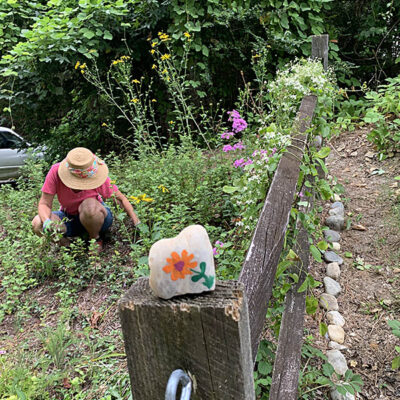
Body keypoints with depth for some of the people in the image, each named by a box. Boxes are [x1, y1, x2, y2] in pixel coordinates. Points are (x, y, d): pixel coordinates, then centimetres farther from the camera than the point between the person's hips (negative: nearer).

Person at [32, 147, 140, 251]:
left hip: (97, 215, -1)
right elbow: (44, 204, -20)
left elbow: (121, 199, -16)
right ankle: (63, 239, 4)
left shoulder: (96, 176, -27)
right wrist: (47, 221, -42)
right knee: (38, 224, -27)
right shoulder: (56, 171, -26)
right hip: (69, 218, 1)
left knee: (89, 204, -37)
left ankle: (95, 239, -8)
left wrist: (137, 223, -21)